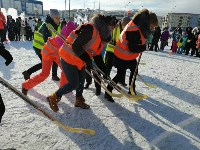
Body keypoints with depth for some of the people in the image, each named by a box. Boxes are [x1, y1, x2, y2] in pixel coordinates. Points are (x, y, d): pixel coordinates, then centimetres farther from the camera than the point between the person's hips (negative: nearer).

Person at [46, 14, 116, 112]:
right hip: (68, 57, -9)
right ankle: (53, 98, 13)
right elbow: (75, 46, -28)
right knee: (74, 84, -6)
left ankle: (79, 100, 36)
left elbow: (97, 55, 10)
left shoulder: (102, 36, 7)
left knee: (81, 80, 15)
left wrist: (104, 71, 5)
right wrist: (86, 58, -25)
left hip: (79, 61, 9)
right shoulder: (90, 29, -24)